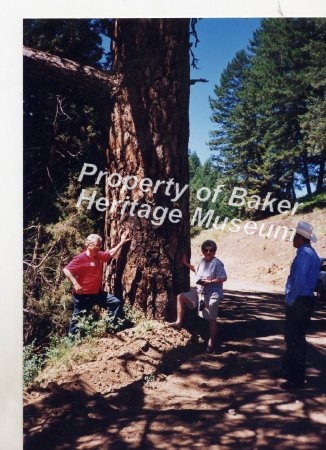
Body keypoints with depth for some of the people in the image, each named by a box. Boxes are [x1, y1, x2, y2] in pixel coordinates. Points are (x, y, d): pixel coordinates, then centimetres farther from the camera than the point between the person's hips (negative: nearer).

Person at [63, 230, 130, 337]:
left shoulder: (99, 255, 4)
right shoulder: (81, 258, -20)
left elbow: (110, 253, 22)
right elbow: (66, 270, -22)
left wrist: (121, 242, 16)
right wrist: (75, 284, -29)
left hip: (97, 292, 8)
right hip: (83, 295, -8)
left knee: (115, 302, 7)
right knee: (78, 318, 3)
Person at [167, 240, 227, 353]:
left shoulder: (217, 263, -15)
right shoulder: (202, 261, 8)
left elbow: (223, 278, -18)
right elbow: (197, 271, 28)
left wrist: (210, 281, -24)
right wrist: (186, 264, 22)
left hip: (212, 295, -8)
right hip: (199, 293, 8)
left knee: (211, 319, -3)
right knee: (181, 297, 2)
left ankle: (211, 343, 10)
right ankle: (179, 322, 3)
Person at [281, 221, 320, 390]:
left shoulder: (304, 254, -18)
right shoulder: (311, 253, 14)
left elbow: (299, 281, -25)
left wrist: (289, 301, -16)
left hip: (298, 302, -10)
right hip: (304, 300, 10)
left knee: (295, 340, -1)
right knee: (293, 338, 20)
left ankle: (296, 379, 8)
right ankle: (290, 370, 33)